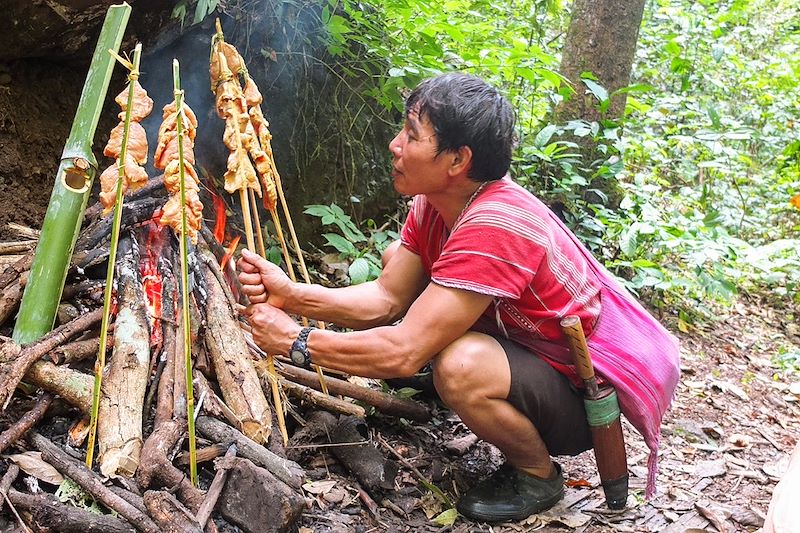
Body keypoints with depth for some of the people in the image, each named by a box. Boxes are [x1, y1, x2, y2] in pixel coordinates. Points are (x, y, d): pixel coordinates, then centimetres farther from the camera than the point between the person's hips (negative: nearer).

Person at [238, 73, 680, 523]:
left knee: (461, 367, -38)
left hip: (588, 396, -9)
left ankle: (538, 475, -4)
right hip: (527, 346, 9)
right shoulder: (436, 203, -6)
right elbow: (387, 299, -4)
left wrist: (296, 342, -23)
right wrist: (292, 295, -17)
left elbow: (403, 353, -34)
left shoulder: (495, 227, -34)